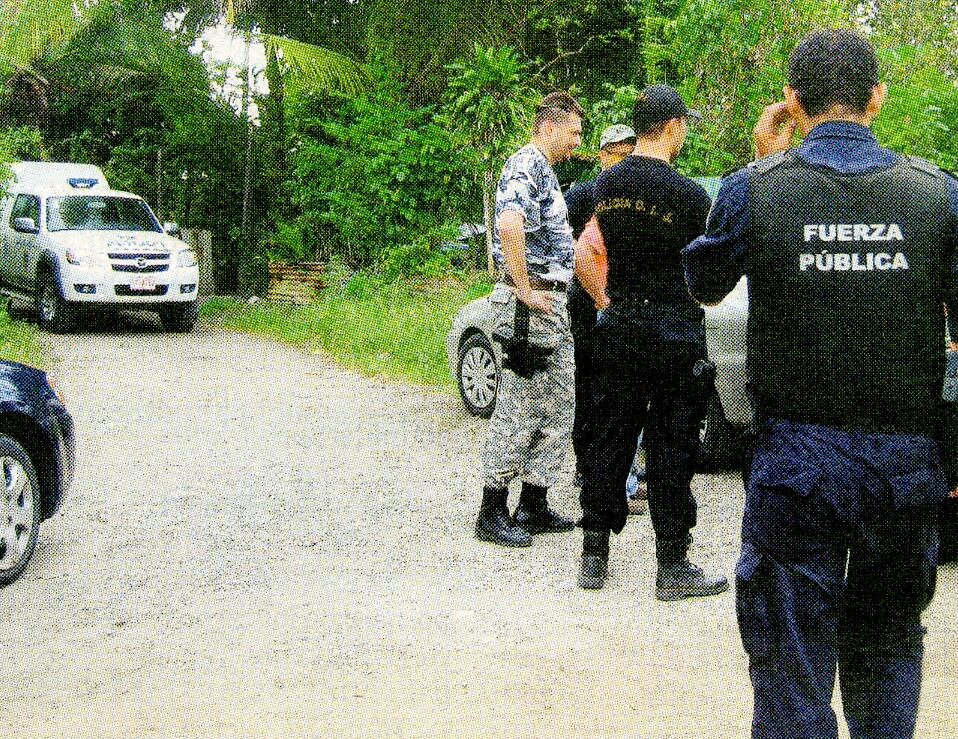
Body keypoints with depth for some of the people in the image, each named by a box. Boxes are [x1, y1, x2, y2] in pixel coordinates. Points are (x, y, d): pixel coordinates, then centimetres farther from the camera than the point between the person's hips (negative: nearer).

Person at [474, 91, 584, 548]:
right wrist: (524, 290, -25)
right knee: (519, 409, -7)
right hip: (531, 305, -10)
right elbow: (509, 225, -31)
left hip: (552, 305, 10)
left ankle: (534, 507, 17)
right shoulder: (526, 165, -12)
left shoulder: (543, 170, 20)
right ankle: (492, 513, -1)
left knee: (557, 408, 12)